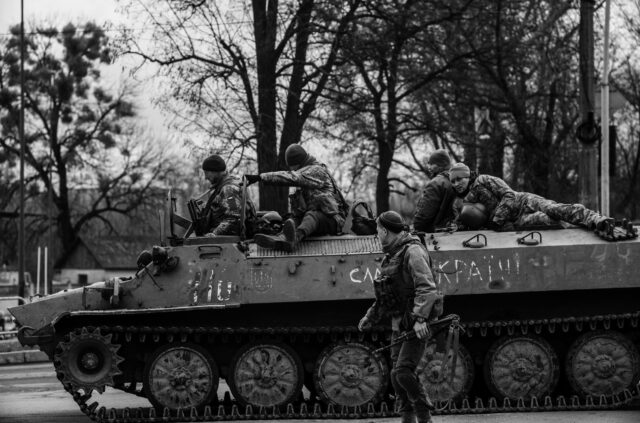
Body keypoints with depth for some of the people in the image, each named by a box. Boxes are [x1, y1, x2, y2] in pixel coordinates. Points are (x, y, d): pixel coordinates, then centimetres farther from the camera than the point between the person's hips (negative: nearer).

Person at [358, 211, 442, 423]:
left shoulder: (413, 252, -12)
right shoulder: (391, 256, 17)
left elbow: (426, 288, -23)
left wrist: (420, 318, -32)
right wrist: (370, 317, 29)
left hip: (417, 325, -9)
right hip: (399, 324, 9)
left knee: (403, 372, -18)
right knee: (397, 375, 7)